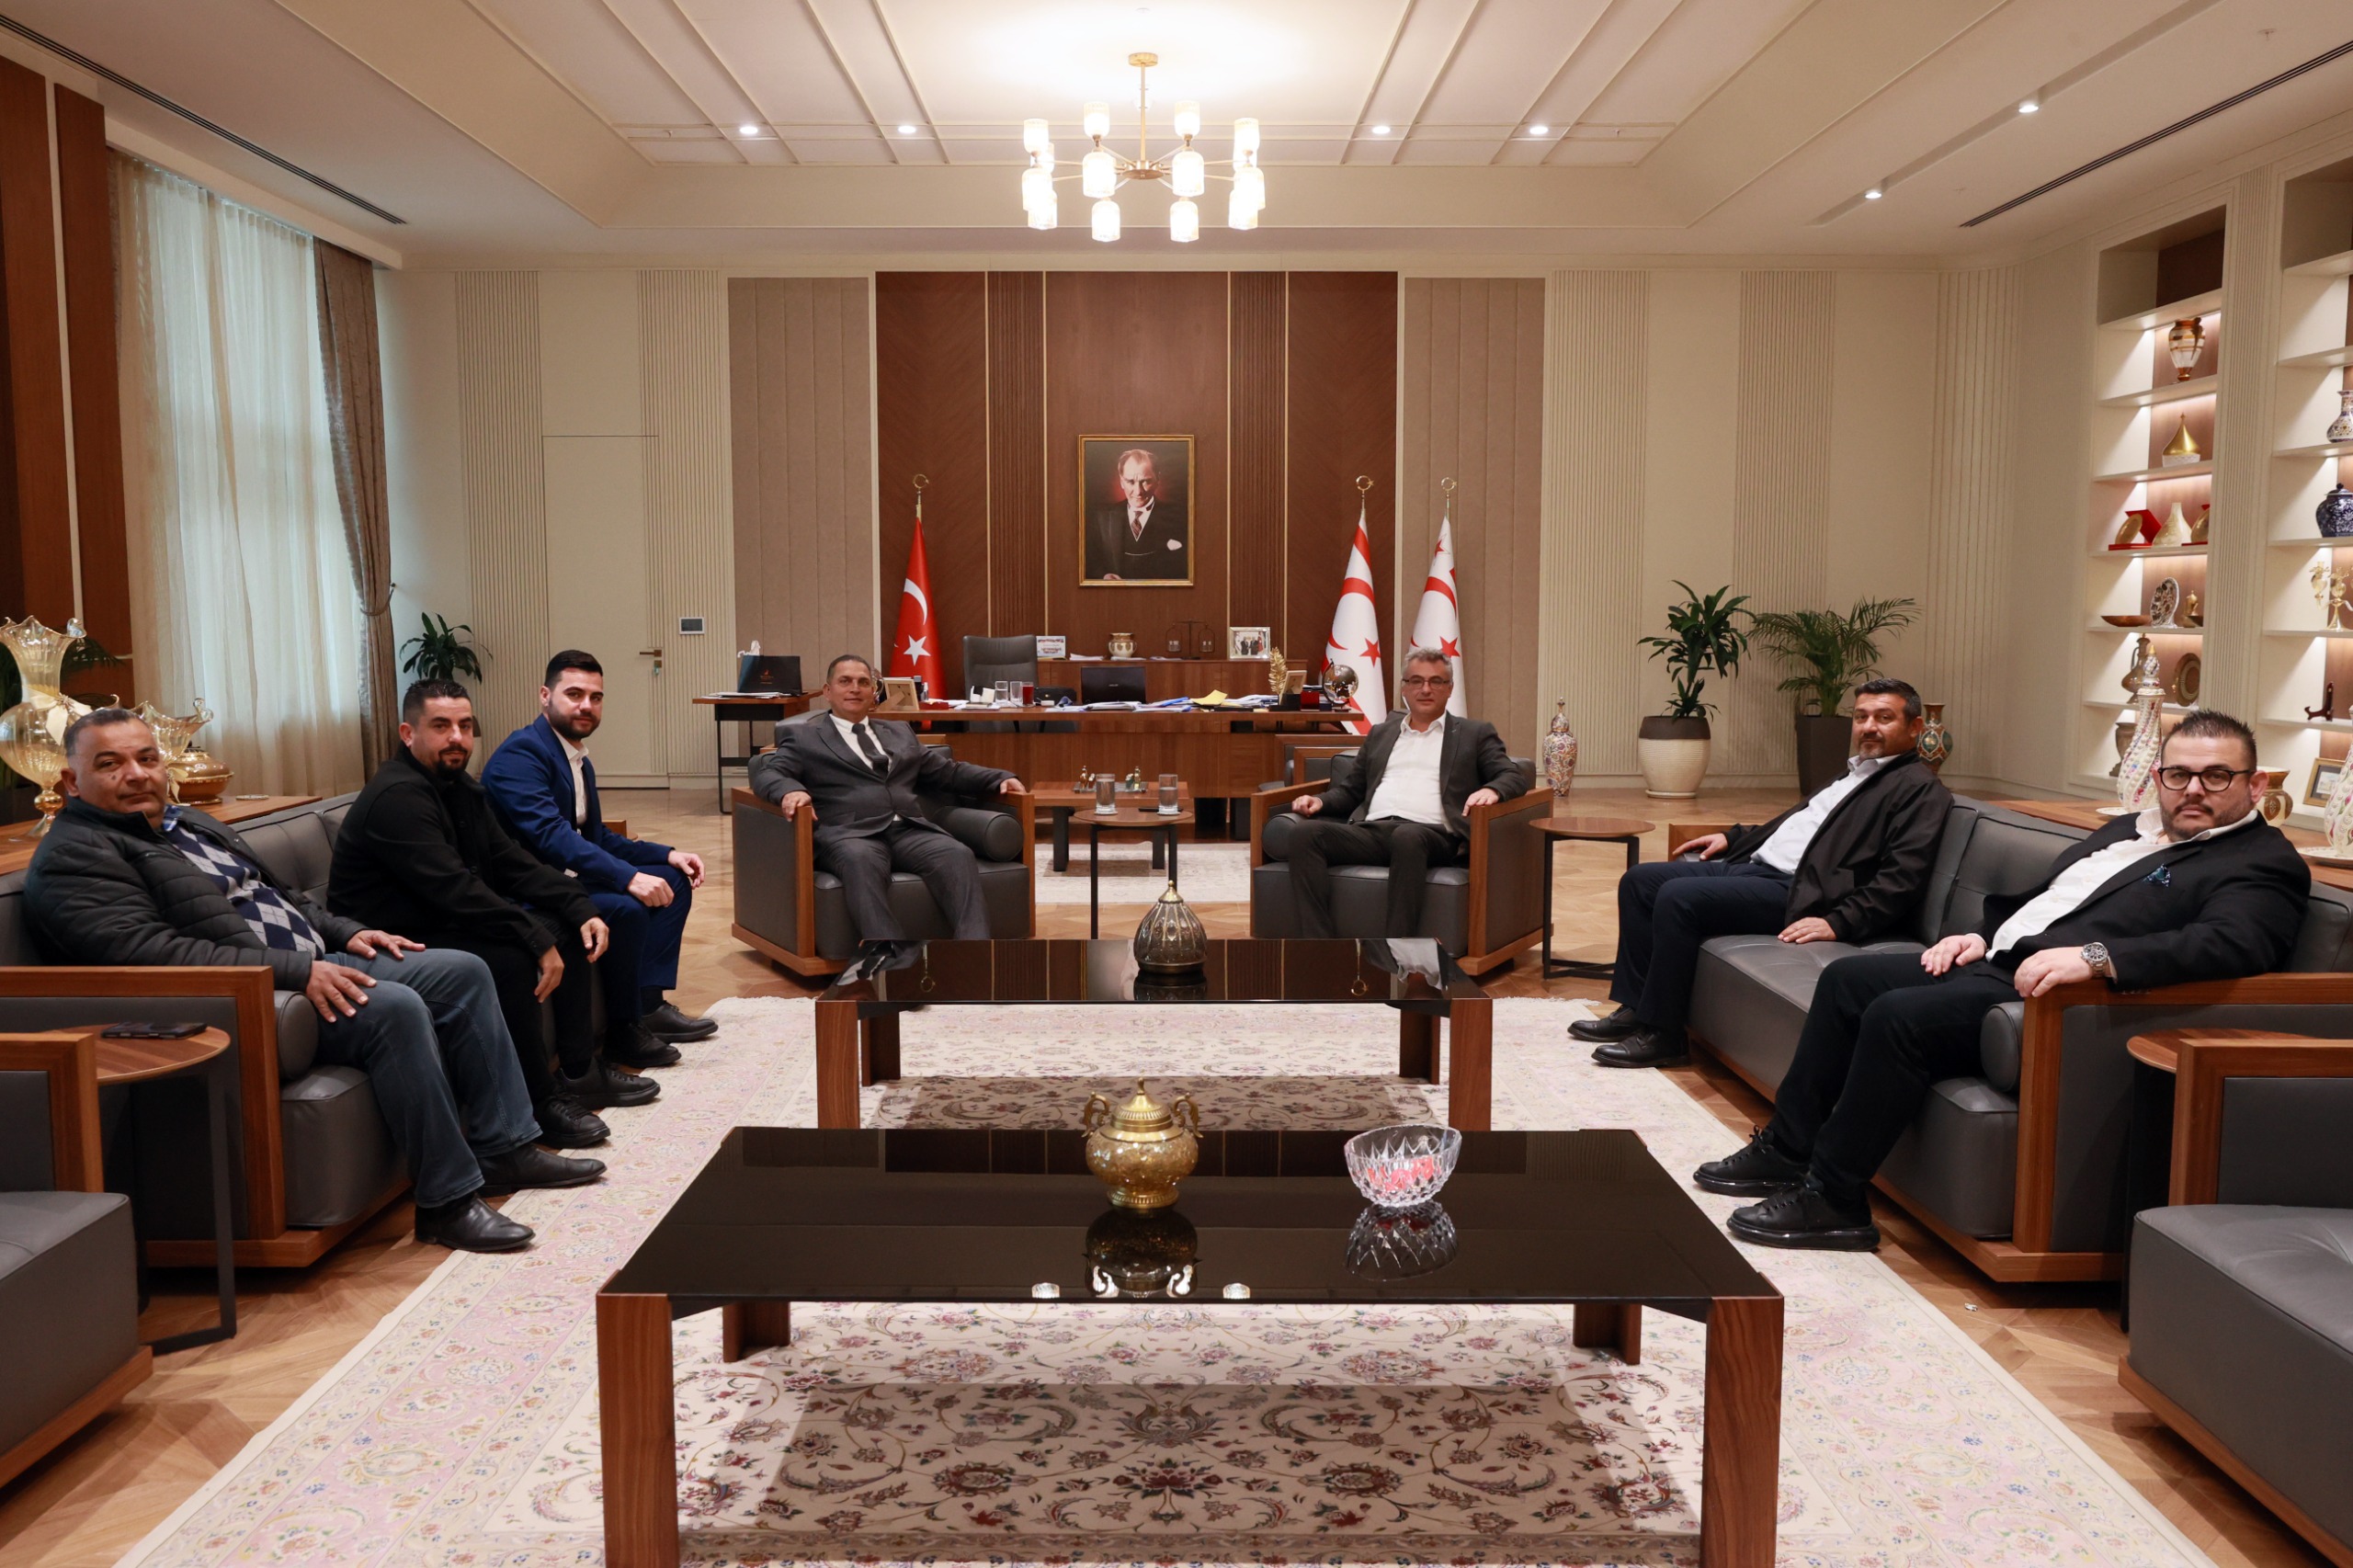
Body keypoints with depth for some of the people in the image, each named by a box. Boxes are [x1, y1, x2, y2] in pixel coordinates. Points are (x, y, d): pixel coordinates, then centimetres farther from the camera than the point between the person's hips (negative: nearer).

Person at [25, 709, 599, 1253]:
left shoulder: (188, 824, 21)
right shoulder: (72, 858, -9)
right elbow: (151, 952, -23)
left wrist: (345, 934, 11)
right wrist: (297, 971, -28)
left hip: (311, 967, 10)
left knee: (462, 971, 2)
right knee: (393, 1007, -30)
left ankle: (506, 1146, 5)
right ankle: (447, 1199, -22)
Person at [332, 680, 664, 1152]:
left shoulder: (461, 787, 10)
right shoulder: (397, 796, -22)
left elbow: (513, 863, 9)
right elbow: (454, 889, -30)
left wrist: (580, 909, -5)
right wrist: (537, 942, -29)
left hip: (450, 924, 11)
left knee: (567, 926, 5)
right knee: (509, 957, -32)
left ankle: (581, 1073, 6)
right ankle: (539, 1100, -18)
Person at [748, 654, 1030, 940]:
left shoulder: (900, 732, 31)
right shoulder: (803, 737, 18)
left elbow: (948, 771, 30)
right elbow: (766, 773, 3)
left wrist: (1001, 779, 13)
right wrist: (790, 790, -22)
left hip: (910, 830, 4)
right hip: (849, 834, -4)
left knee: (957, 854, -30)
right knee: (861, 860, -40)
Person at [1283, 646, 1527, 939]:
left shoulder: (1475, 734, 20)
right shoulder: (1381, 734, 30)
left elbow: (1515, 777, 9)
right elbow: (1353, 790, 30)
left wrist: (1491, 790, -16)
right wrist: (1321, 801, 7)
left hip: (1432, 834, -4)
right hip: (1371, 830, 4)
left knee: (1406, 836, -40)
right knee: (1307, 833, -26)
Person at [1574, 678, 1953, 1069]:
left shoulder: (1919, 789, -5)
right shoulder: (1852, 772, 24)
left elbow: (1902, 879, -16)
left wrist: (1838, 923, -24)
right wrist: (1732, 838, 22)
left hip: (1796, 891, -10)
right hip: (1754, 863, 10)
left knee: (1678, 898, -26)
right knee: (1639, 881, 1)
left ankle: (1662, 1035, -16)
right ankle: (1633, 1008, 3)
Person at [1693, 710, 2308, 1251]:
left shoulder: (2265, 863, -5)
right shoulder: (2127, 830, 23)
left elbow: (2232, 943, -25)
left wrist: (2094, 955, -35)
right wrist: (1982, 935, 11)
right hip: (1994, 963, 10)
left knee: (1898, 1014, -27)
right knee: (1847, 978, 5)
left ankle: (1833, 1199, -16)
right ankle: (1786, 1149, 10)